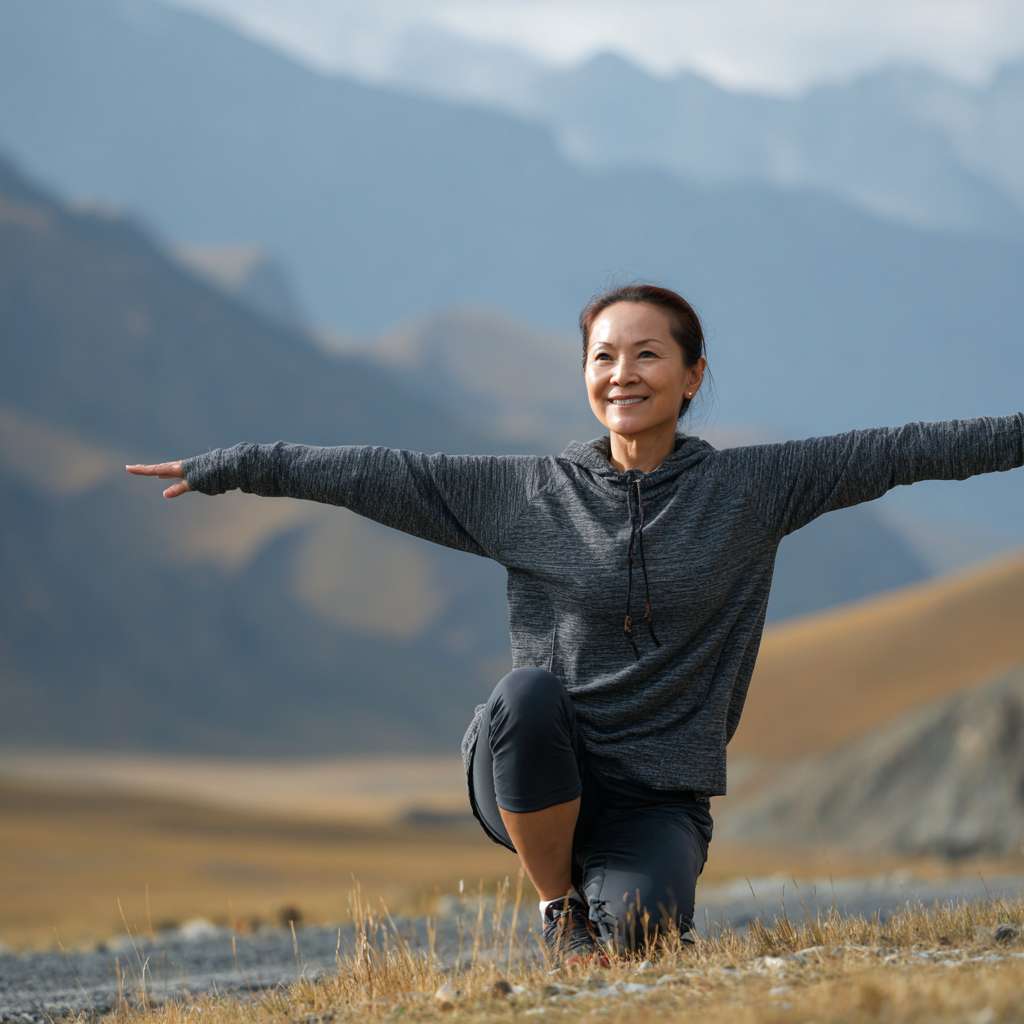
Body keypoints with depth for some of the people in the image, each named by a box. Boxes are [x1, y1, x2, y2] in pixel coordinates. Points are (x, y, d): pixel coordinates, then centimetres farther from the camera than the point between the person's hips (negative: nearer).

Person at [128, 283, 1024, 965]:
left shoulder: (749, 490, 1)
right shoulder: (526, 494, 2)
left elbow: (898, 451, -3)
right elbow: (379, 476, 2)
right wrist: (227, 468, 0)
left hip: (657, 796, -1)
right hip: (533, 780, 1)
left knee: (639, 928, -31)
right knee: (526, 692, -33)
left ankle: (612, 896, 11)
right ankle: (560, 907, -9)